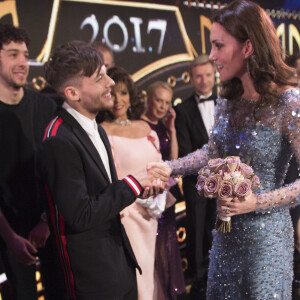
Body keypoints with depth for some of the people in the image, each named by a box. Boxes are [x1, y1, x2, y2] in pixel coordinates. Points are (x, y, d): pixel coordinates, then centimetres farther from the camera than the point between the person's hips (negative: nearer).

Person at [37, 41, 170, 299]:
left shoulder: (96, 130, 6)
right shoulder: (59, 142, -23)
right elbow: (81, 216, -24)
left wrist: (141, 188, -4)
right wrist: (133, 183, -17)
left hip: (120, 258, 8)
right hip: (93, 272, -8)